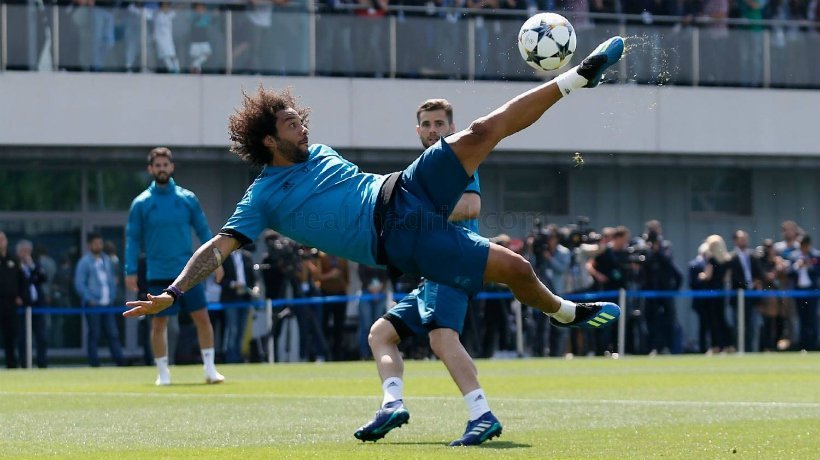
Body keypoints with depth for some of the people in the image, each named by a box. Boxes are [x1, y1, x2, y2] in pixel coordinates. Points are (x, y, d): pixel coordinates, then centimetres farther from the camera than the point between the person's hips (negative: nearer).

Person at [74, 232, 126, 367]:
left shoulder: (107, 260, 14)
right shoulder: (84, 262, -4)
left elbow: (113, 279, 20)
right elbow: (79, 284, -7)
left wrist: (112, 297, 9)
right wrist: (89, 299, -14)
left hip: (107, 304, 5)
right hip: (93, 305, -5)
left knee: (113, 334, 2)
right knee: (94, 335, -2)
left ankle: (120, 361, 1)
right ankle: (94, 362, 1)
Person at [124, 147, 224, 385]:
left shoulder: (187, 198, 4)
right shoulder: (141, 203, 1)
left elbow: (203, 231, 8)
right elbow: (133, 238, 2)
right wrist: (130, 271, -4)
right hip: (158, 274, -1)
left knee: (202, 318, -2)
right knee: (159, 323, 1)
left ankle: (210, 368, 6)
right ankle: (163, 373, 11)